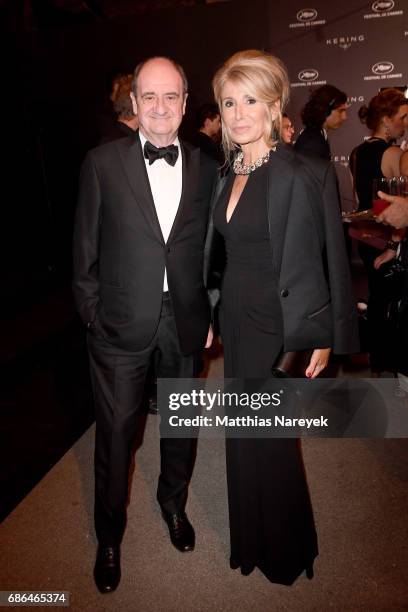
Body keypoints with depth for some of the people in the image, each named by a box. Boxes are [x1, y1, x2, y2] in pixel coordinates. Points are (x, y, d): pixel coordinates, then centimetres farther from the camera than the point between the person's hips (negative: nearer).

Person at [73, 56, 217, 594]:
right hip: (122, 323, -2)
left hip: (185, 320, 3)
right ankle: (110, 535, 38)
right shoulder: (102, 163, -5)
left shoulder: (206, 167, 2)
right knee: (116, 431, 11)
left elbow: (211, 249, 5)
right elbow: (85, 251, -2)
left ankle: (174, 502, 49)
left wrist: (210, 315, 4)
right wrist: (92, 314, -4)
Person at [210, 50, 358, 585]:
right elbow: (229, 250, 10)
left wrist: (323, 339, -12)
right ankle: (252, 541, 45)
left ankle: (286, 552, 40)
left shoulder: (305, 174, -15)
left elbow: (328, 262, -13)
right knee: (245, 435, 19)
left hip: (278, 324, -6)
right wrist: (216, 316, 9)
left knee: (270, 439, 9)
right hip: (236, 317, 7)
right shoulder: (231, 172, 7)